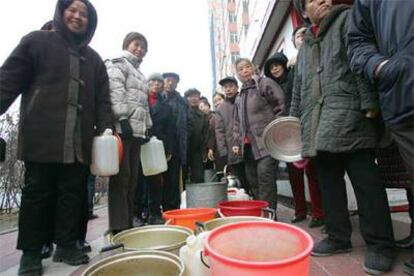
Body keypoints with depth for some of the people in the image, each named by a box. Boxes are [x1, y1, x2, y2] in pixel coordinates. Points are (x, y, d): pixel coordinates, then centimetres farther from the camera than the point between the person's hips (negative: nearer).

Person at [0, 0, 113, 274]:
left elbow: (102, 97, 14)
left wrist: (105, 127, 1)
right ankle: (31, 251, 17)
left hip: (80, 139, 3)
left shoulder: (93, 58, 20)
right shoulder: (37, 41, 11)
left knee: (74, 192, 5)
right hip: (43, 135, -3)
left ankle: (67, 244, 19)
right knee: (38, 192, 3)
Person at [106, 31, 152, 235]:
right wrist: (123, 119, -20)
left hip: (137, 131, 8)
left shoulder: (139, 73, 29)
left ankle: (128, 224, 15)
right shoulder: (118, 64, 5)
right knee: (121, 177, -9)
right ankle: (118, 227, -2)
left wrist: (148, 127, 20)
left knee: (132, 178, 8)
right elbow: (115, 93, -11)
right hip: (122, 128, -8)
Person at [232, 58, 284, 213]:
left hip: (266, 142, -7)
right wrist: (236, 142, 15)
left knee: (265, 176, -14)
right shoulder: (239, 97, 23)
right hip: (248, 145, 7)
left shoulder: (265, 84, 2)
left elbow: (282, 107, -6)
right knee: (252, 180, 9)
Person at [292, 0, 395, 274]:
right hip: (319, 126, 6)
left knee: (366, 181, -4)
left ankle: (380, 244, 8)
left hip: (350, 117, -6)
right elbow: (298, 91, 25)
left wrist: (369, 103, -15)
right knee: (329, 181, 8)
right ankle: (339, 237, 20)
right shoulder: (305, 46, 27)